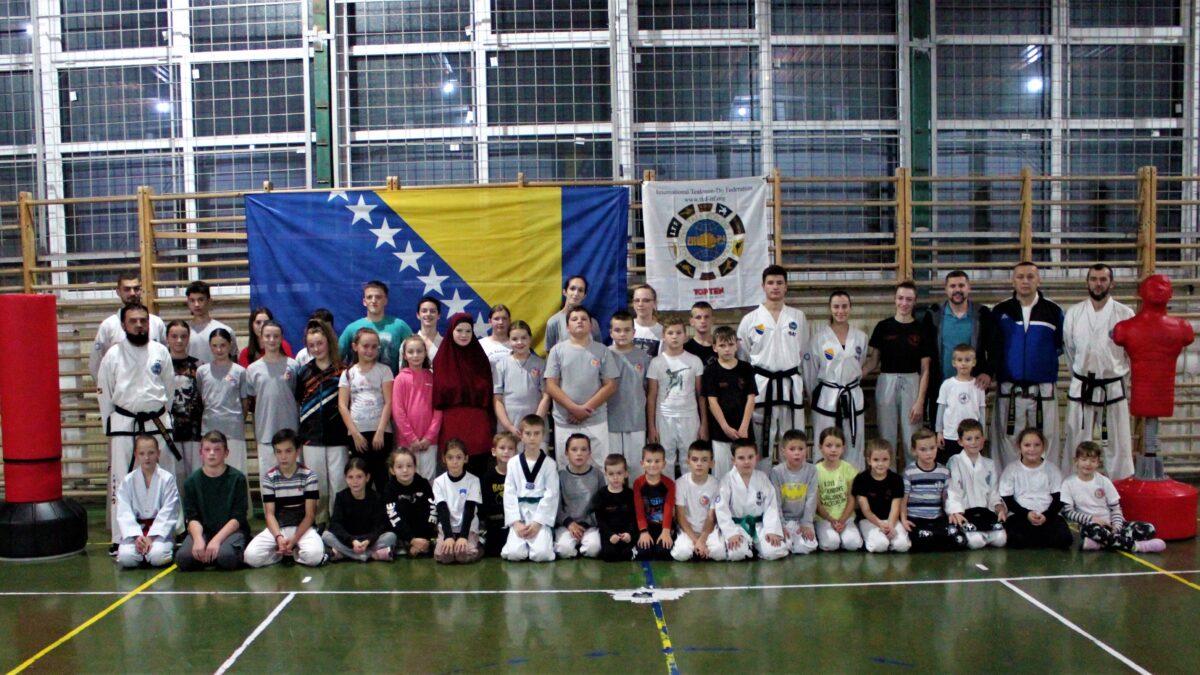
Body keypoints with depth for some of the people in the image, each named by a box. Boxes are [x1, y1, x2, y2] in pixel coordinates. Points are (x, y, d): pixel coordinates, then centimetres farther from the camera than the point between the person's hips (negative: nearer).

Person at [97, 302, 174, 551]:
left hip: (156, 423, 1)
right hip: (123, 425, -1)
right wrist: (110, 427, 3)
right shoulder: (113, 355, 0)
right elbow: (105, 395, 4)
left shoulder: (161, 352, 3)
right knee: (121, 481, -1)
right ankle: (119, 539, 5)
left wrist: (161, 419, 7)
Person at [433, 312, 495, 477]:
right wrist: (437, 426, -1)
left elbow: (488, 393, 10)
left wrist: (490, 425, 4)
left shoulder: (480, 358, 10)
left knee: (479, 471, -1)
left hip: (478, 424, 2)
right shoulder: (442, 360, 5)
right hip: (452, 425, -1)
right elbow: (437, 396, 5)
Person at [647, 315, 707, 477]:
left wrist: (704, 423, 0)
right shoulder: (656, 362, -1)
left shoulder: (694, 361, 1)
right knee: (666, 461, 6)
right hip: (665, 418, 0)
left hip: (690, 417, 1)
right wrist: (650, 426, -3)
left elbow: (701, 394, 3)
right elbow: (651, 397, 1)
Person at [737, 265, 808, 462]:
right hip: (761, 385, -1)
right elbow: (742, 357, 6)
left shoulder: (798, 317, 6)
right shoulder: (750, 319, 1)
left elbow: (805, 353, 13)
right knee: (761, 440, 4)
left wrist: (805, 384, 12)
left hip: (791, 385, 1)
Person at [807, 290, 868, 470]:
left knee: (854, 446, 8)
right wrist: (814, 396, 8)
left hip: (853, 398, 3)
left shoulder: (860, 337, 4)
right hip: (826, 399, -3)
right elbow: (811, 371, 2)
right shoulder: (819, 337, -5)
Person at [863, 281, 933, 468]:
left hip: (911, 384, -1)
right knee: (886, 437, 5)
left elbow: (925, 370, 2)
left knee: (911, 438, 0)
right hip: (886, 384, 1)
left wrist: (920, 401, -6)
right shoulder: (883, 327, 4)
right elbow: (873, 361, 6)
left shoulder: (921, 330, 2)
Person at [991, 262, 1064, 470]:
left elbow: (1061, 345, 8)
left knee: (1045, 444, 4)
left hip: (1043, 391, 0)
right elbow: (991, 347, 7)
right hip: (1009, 390, 0)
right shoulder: (1000, 311, 5)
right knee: (1009, 443, 4)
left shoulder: (1054, 311, 4)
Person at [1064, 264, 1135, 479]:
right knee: (1076, 444, 7)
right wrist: (1081, 375, 12)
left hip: (1113, 388, -1)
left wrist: (1118, 374, 6)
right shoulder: (1074, 313, 3)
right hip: (1081, 388, 1)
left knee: (1118, 444, 5)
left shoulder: (1125, 314, -3)